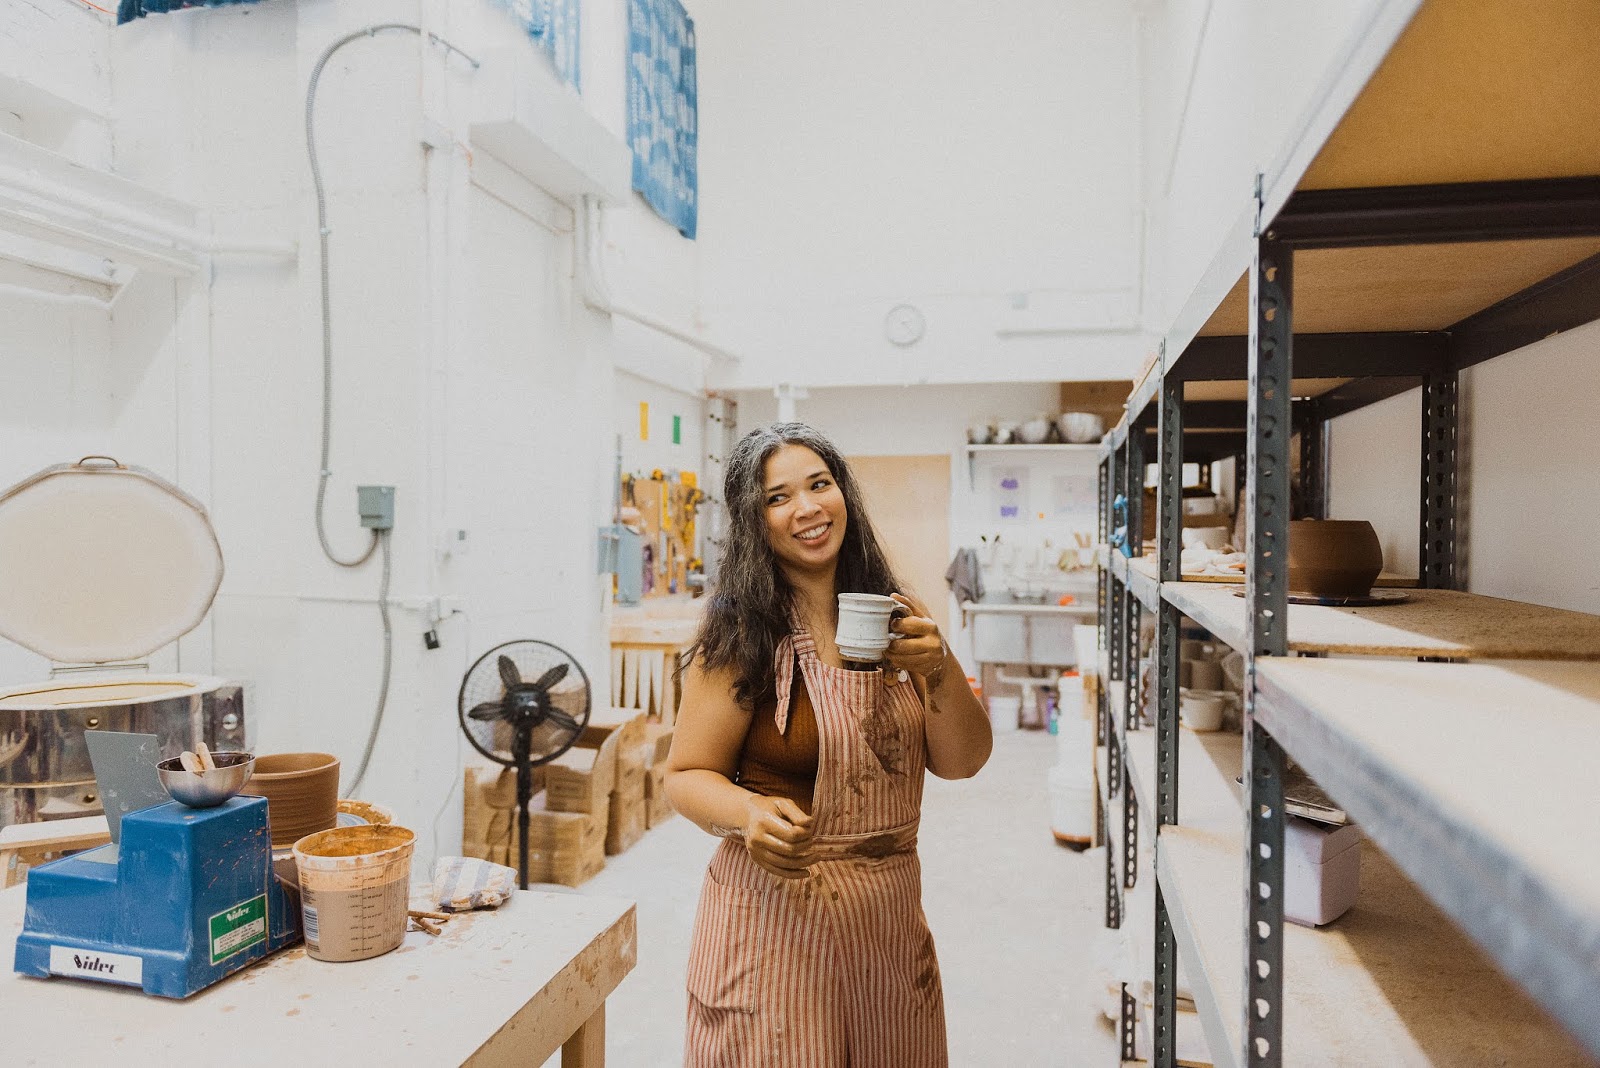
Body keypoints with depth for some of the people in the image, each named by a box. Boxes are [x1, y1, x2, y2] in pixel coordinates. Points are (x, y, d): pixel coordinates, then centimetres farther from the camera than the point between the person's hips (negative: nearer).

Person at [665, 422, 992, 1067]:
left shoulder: (896, 617, 1)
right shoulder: (742, 634, -12)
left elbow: (961, 763, -1)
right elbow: (687, 777, -8)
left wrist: (939, 669, -18)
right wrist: (750, 812, -27)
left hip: (892, 917, 5)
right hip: (774, 921, -4)